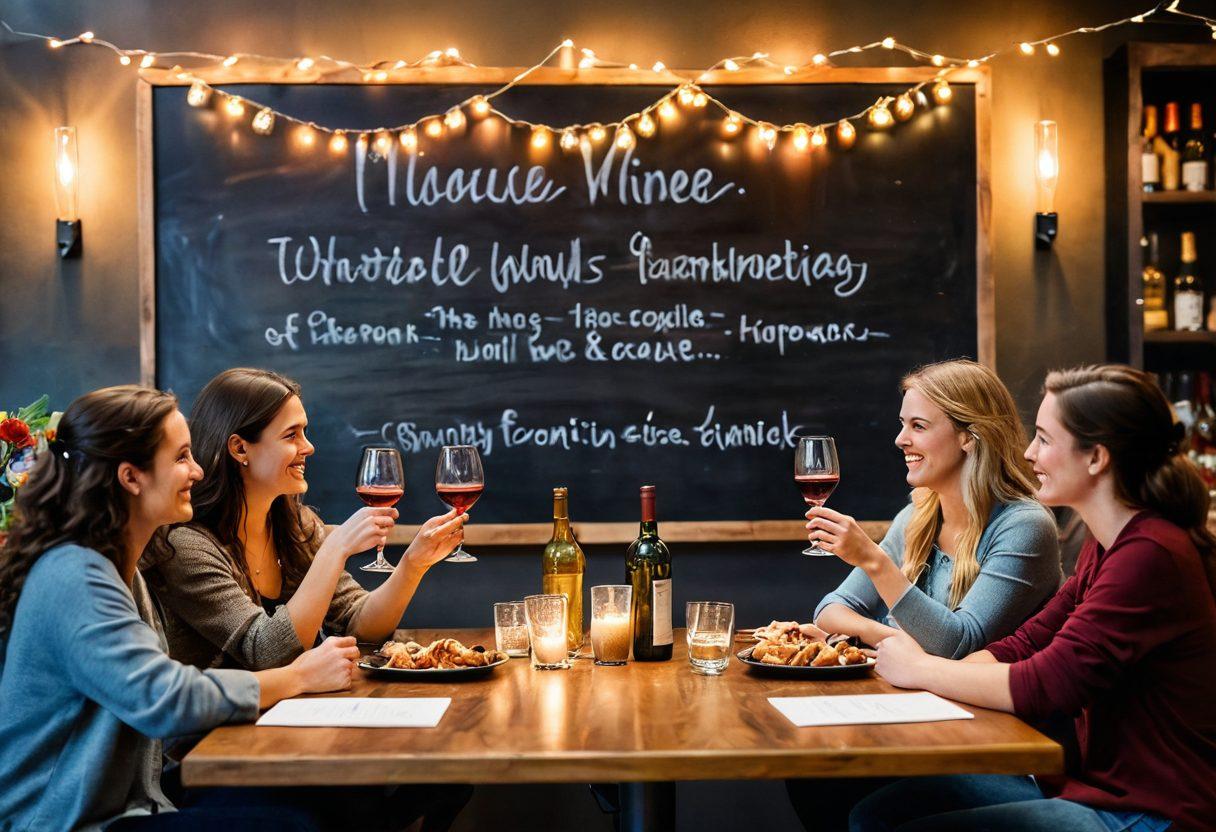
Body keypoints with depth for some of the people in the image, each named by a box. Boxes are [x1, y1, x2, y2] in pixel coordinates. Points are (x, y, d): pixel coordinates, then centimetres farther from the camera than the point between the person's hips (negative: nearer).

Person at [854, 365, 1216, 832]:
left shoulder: (1151, 556, -21)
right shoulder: (1106, 546, 11)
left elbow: (1046, 685, -23)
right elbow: (1026, 644, 9)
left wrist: (919, 669, -10)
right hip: (1096, 785, 9)